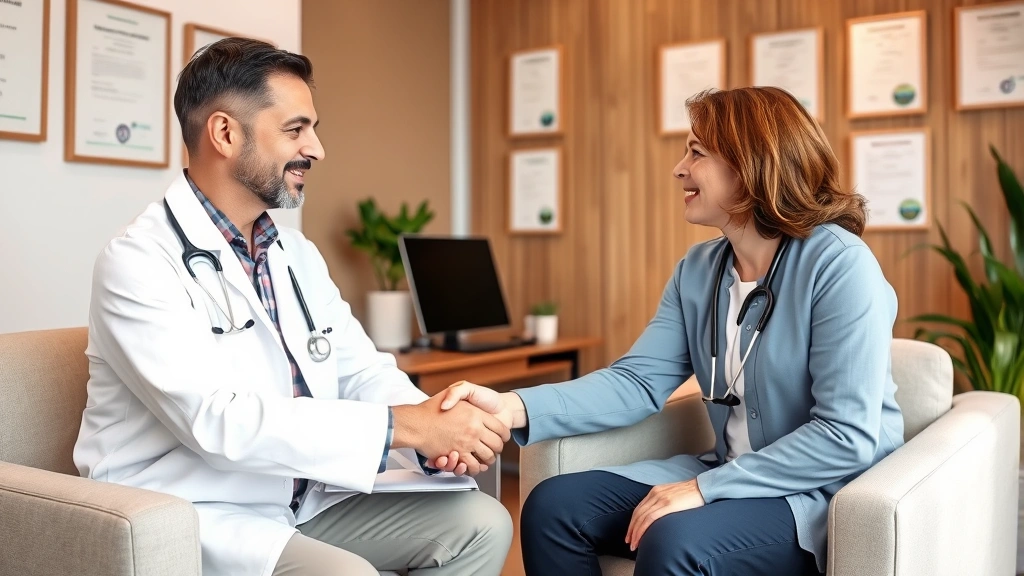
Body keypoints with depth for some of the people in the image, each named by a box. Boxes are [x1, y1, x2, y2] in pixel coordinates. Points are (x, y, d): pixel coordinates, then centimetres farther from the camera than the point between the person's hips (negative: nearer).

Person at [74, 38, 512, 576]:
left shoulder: (297, 253, 9)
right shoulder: (138, 262, -16)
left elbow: (363, 371, 5)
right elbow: (216, 418, -27)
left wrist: (436, 426, -16)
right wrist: (402, 426, -28)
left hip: (304, 501, 7)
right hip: (187, 515, -7)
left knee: (481, 523, -3)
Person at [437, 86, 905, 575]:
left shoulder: (839, 265, -18)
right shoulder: (698, 270, 5)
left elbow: (848, 436, -22)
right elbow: (638, 380, -4)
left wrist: (705, 488, -25)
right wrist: (515, 408, -19)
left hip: (829, 493, -6)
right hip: (731, 478, 7)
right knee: (553, 507, -5)